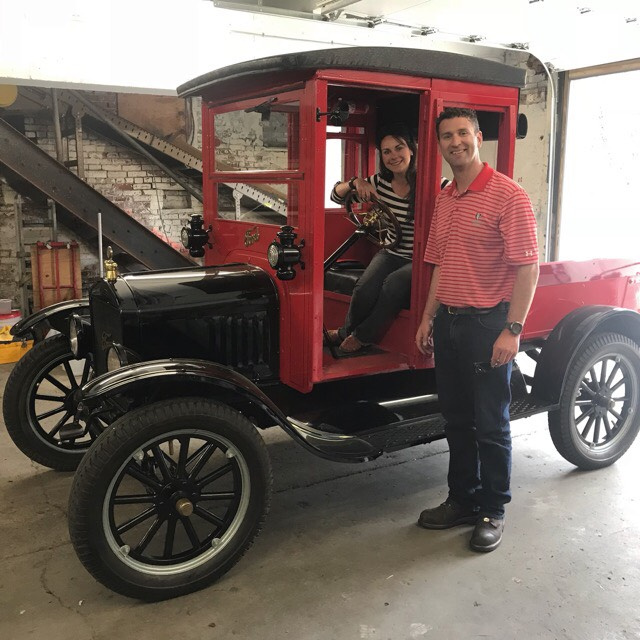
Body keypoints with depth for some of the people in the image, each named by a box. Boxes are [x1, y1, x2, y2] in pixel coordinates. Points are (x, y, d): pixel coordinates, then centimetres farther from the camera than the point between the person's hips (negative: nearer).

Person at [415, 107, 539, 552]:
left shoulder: (508, 195, -11)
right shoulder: (445, 199, 12)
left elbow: (528, 266, -15)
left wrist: (513, 330, -19)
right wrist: (429, 318, 13)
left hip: (487, 324, -7)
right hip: (448, 323, 7)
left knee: (490, 424, 5)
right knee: (457, 419, 16)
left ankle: (492, 511, 23)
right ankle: (462, 500, 33)